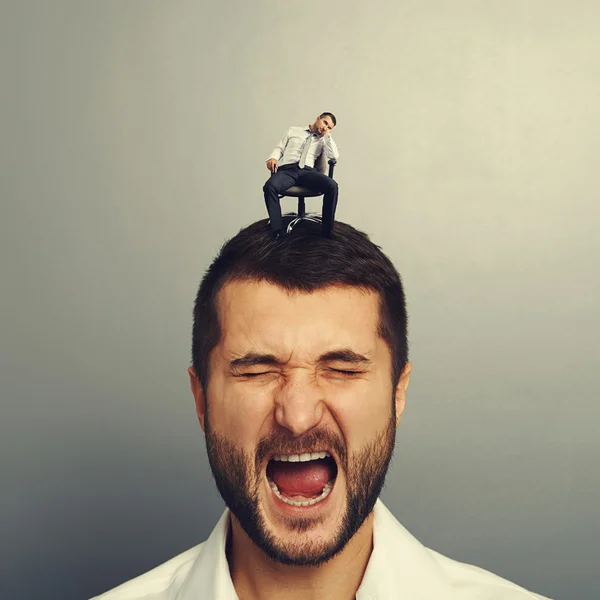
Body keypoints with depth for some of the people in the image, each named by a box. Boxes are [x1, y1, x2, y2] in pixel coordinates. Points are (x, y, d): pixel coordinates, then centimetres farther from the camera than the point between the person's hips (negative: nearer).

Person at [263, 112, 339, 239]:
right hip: (286, 170, -1)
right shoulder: (293, 131, 25)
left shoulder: (323, 140, 26)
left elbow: (334, 156, 9)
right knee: (269, 186, -36)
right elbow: (279, 148, 20)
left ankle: (327, 232, -25)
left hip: (307, 171, 1)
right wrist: (273, 157, -2)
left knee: (332, 186, -29)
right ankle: (278, 231, -37)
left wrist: (327, 135, 11)